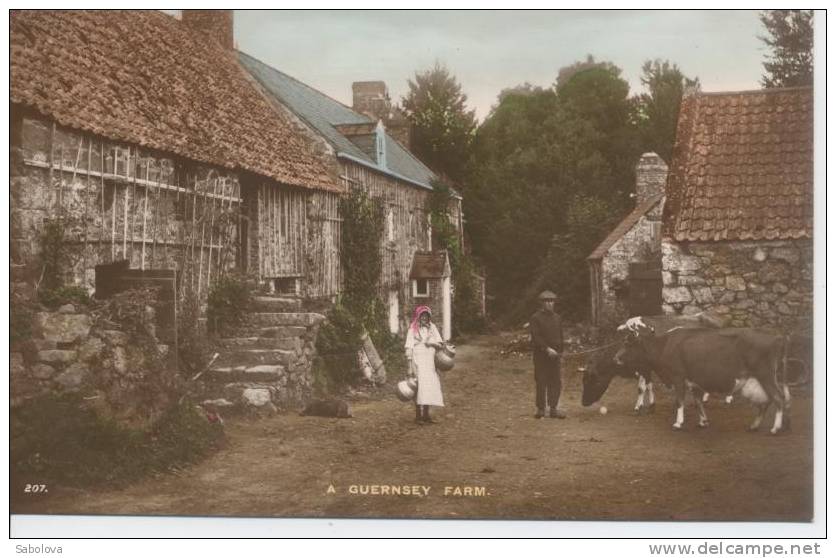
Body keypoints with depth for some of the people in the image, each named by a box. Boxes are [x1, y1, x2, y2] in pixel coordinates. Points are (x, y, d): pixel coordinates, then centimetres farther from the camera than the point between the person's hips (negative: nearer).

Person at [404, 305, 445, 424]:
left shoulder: (432, 327, 11)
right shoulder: (413, 330, -1)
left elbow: (440, 344, 9)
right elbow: (408, 349, -4)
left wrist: (433, 343, -13)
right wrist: (410, 367, -10)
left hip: (430, 363, 5)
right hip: (418, 362, -4)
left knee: (430, 387, 4)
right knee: (420, 387, -12)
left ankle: (426, 415, 13)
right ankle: (418, 416, -7)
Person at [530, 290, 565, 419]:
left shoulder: (557, 317, 13)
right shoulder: (536, 318, -5)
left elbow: (560, 335, 18)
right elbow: (536, 336, -13)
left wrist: (560, 351, 9)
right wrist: (547, 349, -20)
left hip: (554, 354, 5)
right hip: (541, 354, -5)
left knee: (555, 382, 3)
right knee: (541, 382, 0)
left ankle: (553, 409, 8)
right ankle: (541, 409, 7)